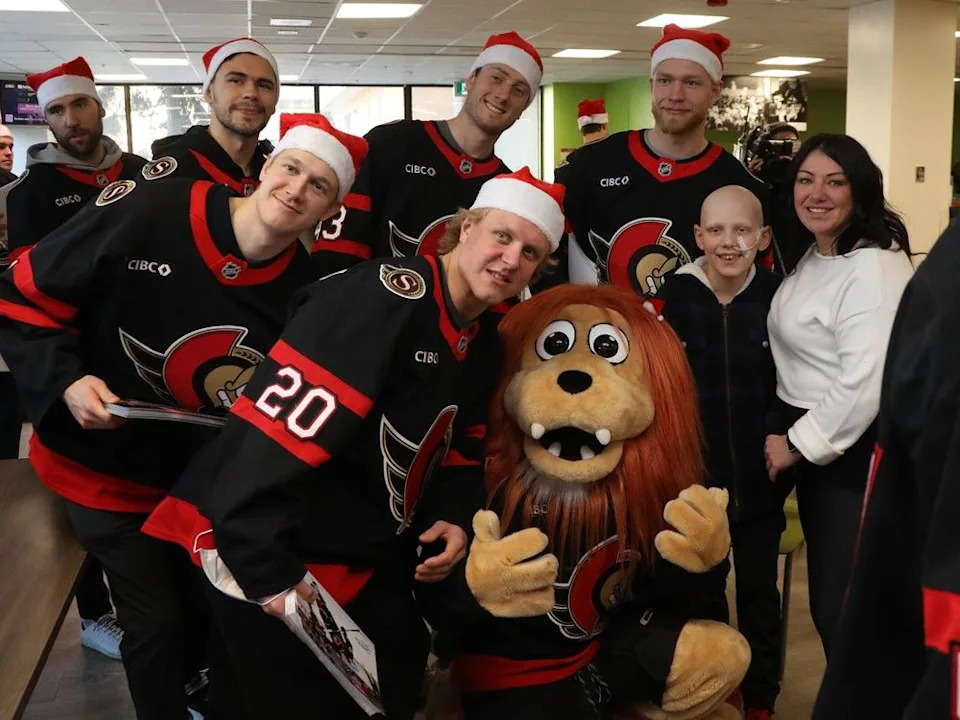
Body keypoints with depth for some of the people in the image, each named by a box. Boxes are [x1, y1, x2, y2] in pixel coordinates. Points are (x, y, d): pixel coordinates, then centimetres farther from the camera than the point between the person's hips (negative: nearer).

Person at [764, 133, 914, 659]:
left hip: (855, 452, -9)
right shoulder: (808, 256, 11)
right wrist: (793, 439, 16)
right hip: (813, 443, 9)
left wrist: (797, 444, -17)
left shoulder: (874, 267, -20)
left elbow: (866, 381, -28)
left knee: (842, 604, 1)